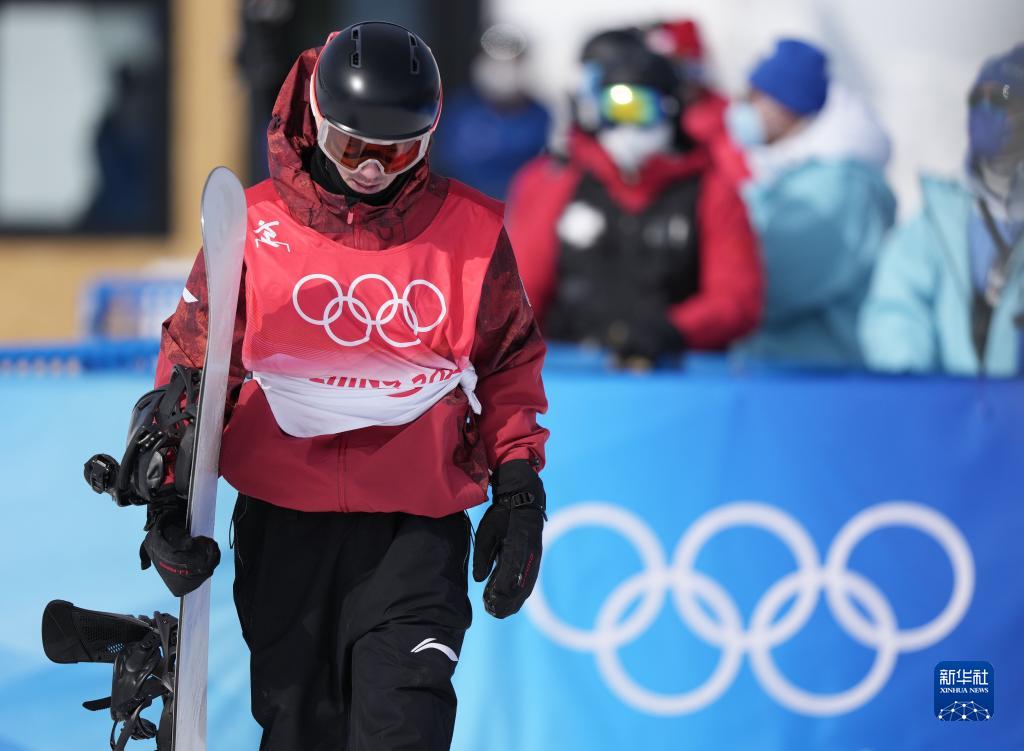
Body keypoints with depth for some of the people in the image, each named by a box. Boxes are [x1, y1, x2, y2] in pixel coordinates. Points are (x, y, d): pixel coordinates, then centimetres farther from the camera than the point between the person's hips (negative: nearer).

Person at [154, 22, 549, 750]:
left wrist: (519, 488, 7)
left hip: (418, 526, -1)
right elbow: (194, 362, 8)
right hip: (285, 523, 1)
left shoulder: (472, 230, 2)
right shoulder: (255, 225, 0)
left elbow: (510, 363, 13)